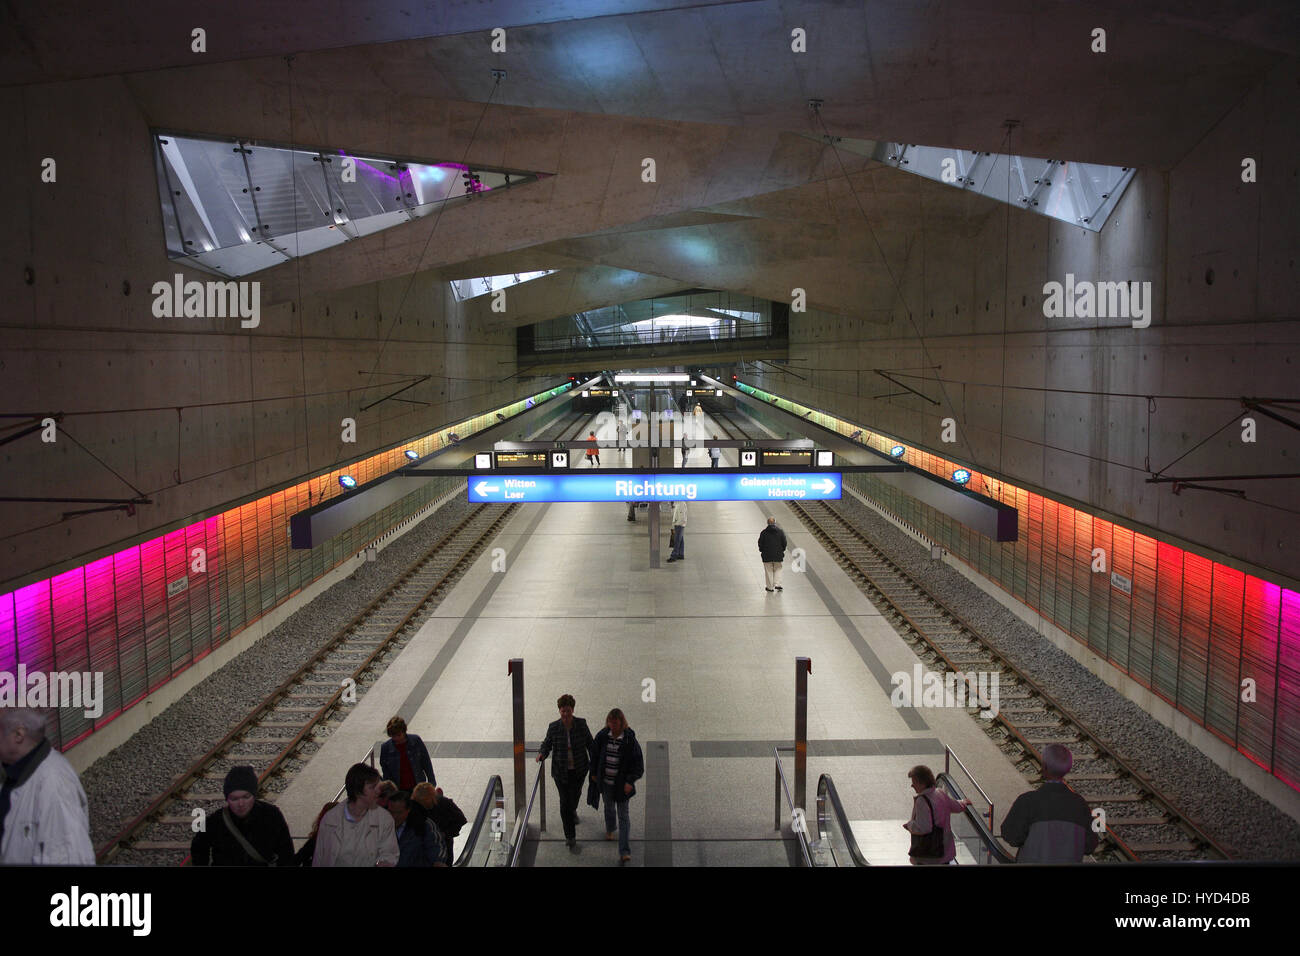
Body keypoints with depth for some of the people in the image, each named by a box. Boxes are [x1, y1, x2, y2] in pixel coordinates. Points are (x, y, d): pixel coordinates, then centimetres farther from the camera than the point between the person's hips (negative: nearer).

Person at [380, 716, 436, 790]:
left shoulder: (415, 740, -10)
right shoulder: (385, 747, -10)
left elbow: (426, 762, 1)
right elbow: (385, 772, 0)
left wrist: (432, 782, 5)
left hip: (417, 787, 0)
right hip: (398, 790, 0)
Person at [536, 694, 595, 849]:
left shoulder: (581, 724, -10)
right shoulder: (553, 727, -11)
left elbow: (590, 744, 1)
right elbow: (547, 743, 4)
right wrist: (542, 754, -16)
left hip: (579, 769, 1)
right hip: (561, 770, -1)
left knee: (575, 796, 18)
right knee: (565, 801, -1)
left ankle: (573, 811, 56)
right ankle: (570, 835, 10)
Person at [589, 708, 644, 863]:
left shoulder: (629, 739, -18)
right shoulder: (602, 736, -9)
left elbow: (638, 763, -13)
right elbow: (594, 754, 8)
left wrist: (630, 781, -19)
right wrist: (594, 773, 11)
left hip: (622, 784, -4)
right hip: (605, 782, 4)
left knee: (623, 815, -1)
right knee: (609, 808, 26)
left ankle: (625, 852, -1)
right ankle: (609, 830, 55)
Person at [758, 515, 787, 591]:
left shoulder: (763, 532, -5)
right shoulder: (780, 532, -2)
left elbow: (760, 543, -2)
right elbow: (784, 542, 2)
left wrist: (761, 551, 13)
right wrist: (782, 550, 16)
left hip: (767, 555, -1)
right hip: (778, 554, 1)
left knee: (769, 571, 6)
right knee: (777, 569, 15)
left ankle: (770, 587, 9)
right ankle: (777, 584, 3)